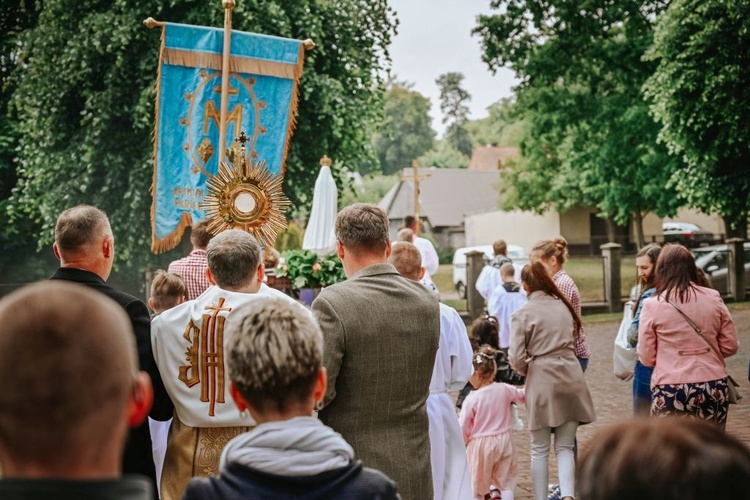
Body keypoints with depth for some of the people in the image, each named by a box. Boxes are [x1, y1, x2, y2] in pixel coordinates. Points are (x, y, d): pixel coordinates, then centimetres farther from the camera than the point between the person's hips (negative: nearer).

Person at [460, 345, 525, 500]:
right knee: (506, 480, 14)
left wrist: (464, 441, 5)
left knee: (478, 482, 13)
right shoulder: (505, 390, -7)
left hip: (480, 444, -4)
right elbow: (522, 396, 12)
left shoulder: (472, 399, -19)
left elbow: (463, 426, -13)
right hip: (504, 441, 4)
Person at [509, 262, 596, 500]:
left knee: (540, 450, 11)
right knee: (565, 447, 10)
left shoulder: (522, 314, -6)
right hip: (571, 376, 3)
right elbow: (575, 341, 15)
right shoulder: (564, 306, 7)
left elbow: (517, 359, -9)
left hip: (541, 380, -3)